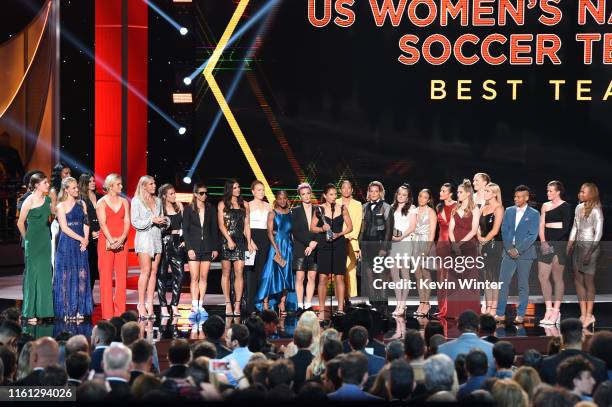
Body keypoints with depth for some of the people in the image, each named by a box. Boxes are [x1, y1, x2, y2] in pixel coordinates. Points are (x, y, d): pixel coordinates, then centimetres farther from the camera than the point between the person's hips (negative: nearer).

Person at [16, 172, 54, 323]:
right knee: (32, 274, -3)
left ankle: (43, 309, 13)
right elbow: (20, 223, -5)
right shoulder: (29, 201, -11)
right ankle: (30, 313, 2)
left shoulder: (47, 200, 7)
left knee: (45, 274, 6)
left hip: (45, 240, 6)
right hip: (33, 243, -6)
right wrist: (27, 237, 5)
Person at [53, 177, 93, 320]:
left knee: (81, 276, 0)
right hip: (67, 243, -4)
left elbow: (86, 224, 10)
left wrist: (86, 240, -5)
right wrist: (81, 239, -10)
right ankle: (67, 311, 0)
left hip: (81, 244, 4)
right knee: (66, 276, -3)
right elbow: (64, 228, -8)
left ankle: (79, 310, 3)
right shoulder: (61, 206, -2)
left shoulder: (82, 204, 12)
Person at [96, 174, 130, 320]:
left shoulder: (124, 202, 13)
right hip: (106, 241, -3)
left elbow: (127, 222, 5)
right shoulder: (101, 202, 3)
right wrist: (111, 240, -19)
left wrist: (122, 238, -12)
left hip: (122, 242, 3)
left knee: (122, 276, 0)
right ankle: (107, 313, -3)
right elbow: (103, 223, -7)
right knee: (106, 276, -4)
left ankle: (120, 312, 3)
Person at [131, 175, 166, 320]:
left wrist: (163, 222, -1)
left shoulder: (158, 201, 17)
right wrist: (152, 220, -13)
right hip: (144, 237, -5)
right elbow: (135, 222, -5)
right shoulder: (137, 201, 1)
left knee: (154, 271, 0)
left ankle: (149, 304, 1)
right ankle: (141, 305, -10)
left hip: (157, 237, 5)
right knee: (146, 271, -12)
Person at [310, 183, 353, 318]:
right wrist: (322, 229, -14)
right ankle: (322, 310, -1)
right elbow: (312, 227, 5)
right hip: (324, 245, -1)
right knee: (323, 278, -5)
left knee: (339, 277, 2)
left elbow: (350, 226, 8)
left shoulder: (342, 208, 5)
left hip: (339, 245, 1)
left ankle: (340, 308, 6)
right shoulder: (319, 209, 2)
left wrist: (340, 234, -8)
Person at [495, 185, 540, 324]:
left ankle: (520, 315, 10)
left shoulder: (534, 214, -2)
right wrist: (509, 248, -8)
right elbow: (504, 231, 5)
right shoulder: (509, 211, 9)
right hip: (509, 252, 3)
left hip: (524, 253, -3)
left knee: (523, 285, 4)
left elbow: (532, 235, -9)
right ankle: (500, 314, 1)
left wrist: (518, 249, -15)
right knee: (503, 282, -2)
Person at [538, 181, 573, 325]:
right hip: (547, 243, 6)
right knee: (542, 276, 0)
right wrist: (543, 242, -7)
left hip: (560, 242, -6)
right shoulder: (545, 206, 15)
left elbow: (566, 227, -9)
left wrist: (552, 242, -12)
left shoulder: (565, 207, -2)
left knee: (557, 278, -2)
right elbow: (541, 225, 8)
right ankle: (549, 309, 6)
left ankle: (556, 311, 0)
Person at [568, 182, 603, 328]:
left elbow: (598, 234, -14)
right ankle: (583, 314, 11)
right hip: (578, 245, 7)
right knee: (578, 280, 6)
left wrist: (589, 252, -18)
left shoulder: (596, 211, -12)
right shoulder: (579, 208, 9)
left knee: (588, 281, -2)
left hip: (590, 246, -7)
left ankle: (589, 315, 4)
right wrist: (569, 245, 11)